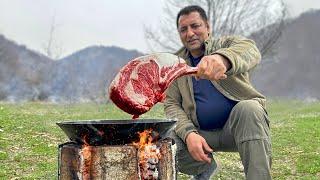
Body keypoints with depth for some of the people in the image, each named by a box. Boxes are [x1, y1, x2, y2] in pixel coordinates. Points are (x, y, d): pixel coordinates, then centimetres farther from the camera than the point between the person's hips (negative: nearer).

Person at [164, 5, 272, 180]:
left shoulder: (225, 44, -2)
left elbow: (250, 50, -26)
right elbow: (172, 104, 3)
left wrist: (223, 59, -52)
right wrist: (189, 133, -19)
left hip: (237, 125, -3)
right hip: (202, 133, 3)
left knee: (249, 108, -34)